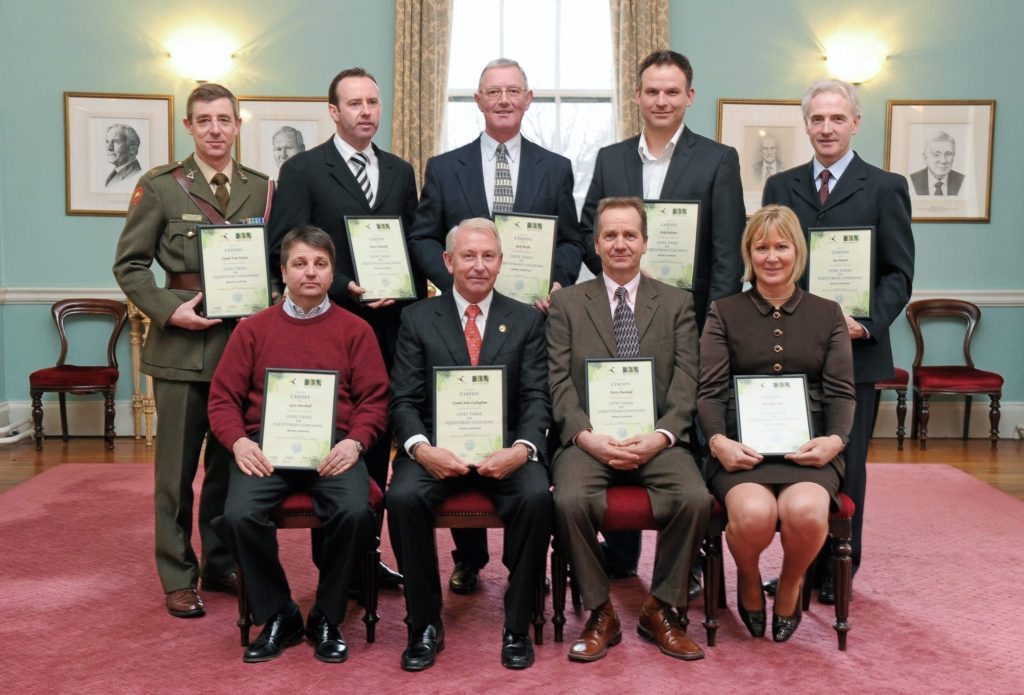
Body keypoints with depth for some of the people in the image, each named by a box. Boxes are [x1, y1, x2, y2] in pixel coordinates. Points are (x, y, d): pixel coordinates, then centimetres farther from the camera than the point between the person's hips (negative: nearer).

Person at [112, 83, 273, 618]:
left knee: (233, 461, 11)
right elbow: (129, 264, 1)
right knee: (178, 466, 4)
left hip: (245, 340, 3)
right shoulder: (159, 187, 1)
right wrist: (169, 310, -13)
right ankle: (178, 578, 16)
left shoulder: (263, 189, 9)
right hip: (182, 343, -2)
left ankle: (221, 565, 27)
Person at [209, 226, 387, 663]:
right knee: (239, 516, -27)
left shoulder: (355, 330, 11)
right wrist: (239, 441, -10)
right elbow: (223, 398, 10)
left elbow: (374, 398, 5)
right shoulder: (252, 329, 13)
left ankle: (326, 619, -3)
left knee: (355, 512, -30)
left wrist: (354, 442, -13)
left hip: (333, 446, -1)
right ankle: (277, 616, 0)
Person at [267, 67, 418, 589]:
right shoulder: (302, 170, -1)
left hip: (389, 330, 5)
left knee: (379, 441, 9)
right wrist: (345, 288, -16)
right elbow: (285, 253, -8)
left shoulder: (400, 172, 13)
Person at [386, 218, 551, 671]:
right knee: (403, 497, -29)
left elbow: (537, 398, 1)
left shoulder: (526, 320, 9)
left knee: (537, 497, -29)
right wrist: (422, 448, -20)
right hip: (437, 448, 0)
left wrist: (521, 448, -20)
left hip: (505, 449, 0)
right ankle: (425, 625, -9)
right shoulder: (418, 318, 8)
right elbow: (404, 399, 1)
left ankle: (517, 626, -10)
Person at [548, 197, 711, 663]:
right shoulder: (567, 303, 11)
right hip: (588, 439, 0)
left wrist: (661, 436, -14)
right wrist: (587, 436, -14)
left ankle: (660, 610, -3)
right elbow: (559, 383, 3)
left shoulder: (677, 303, 13)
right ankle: (601, 614, -6)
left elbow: (686, 382, 3)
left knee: (696, 499, -27)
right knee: (570, 500, -30)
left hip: (657, 440, 1)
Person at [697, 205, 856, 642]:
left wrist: (834, 439, -13)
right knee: (753, 513, -33)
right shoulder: (724, 312, 12)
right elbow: (710, 391, 3)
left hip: (808, 445, 1)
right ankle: (748, 582, 5)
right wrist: (718, 440, -17)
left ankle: (789, 587, 4)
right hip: (742, 447, -1)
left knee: (805, 510, -32)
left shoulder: (827, 314, 16)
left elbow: (841, 392, 8)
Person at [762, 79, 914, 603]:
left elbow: (899, 273, 0)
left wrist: (867, 324, -15)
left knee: (845, 463, 5)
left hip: (855, 349, -2)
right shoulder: (780, 187, 12)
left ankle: (837, 571, 17)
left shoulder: (885, 188, 4)